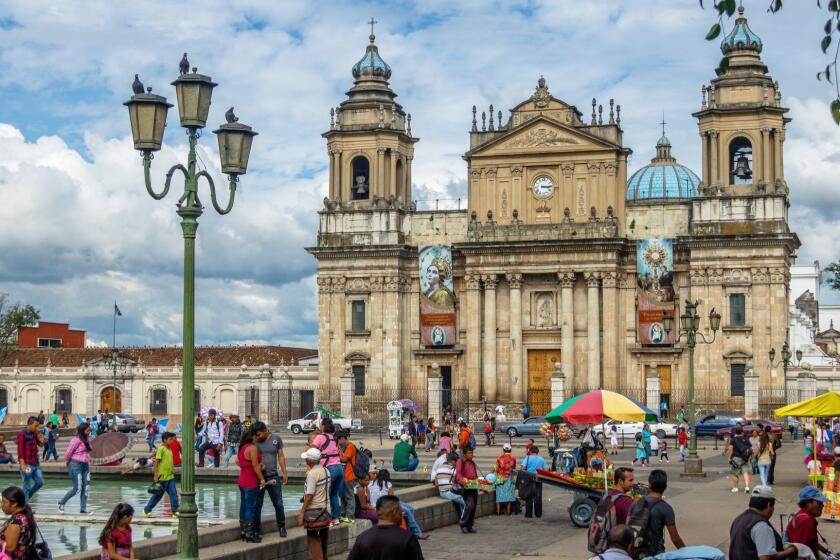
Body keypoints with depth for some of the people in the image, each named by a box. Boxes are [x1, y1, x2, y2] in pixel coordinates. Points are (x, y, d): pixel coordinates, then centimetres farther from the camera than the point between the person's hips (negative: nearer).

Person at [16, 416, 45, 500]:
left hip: (36, 464, 7)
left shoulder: (35, 433, 8)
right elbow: (20, 451, -18)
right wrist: (22, 465, -26)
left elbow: (40, 445, 23)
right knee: (26, 487, -1)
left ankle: (27, 496, 30)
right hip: (27, 465, -7)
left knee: (40, 482, 10)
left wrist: (41, 441, -2)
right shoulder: (22, 434, -13)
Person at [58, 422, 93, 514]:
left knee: (85, 488, 4)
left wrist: (88, 463, 11)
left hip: (85, 465, 8)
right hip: (76, 465, -8)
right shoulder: (76, 440, -15)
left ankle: (83, 509, 9)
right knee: (76, 488, -6)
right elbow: (68, 452, -13)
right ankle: (61, 502, 15)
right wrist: (67, 462, 1)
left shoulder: (87, 439, 9)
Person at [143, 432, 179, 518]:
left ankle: (175, 512, -2)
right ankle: (147, 510, 22)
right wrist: (155, 475, -17)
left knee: (174, 494, -3)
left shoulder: (169, 449, 10)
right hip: (162, 477, -7)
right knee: (158, 495, 6)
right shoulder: (161, 449, -12)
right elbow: (156, 462, -14)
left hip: (170, 476, 7)